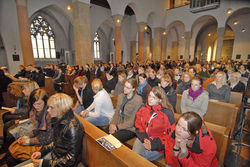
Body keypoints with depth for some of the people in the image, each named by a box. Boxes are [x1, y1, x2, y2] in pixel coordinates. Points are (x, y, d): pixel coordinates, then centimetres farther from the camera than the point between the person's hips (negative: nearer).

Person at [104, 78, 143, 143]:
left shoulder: (138, 100, -15)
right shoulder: (120, 96, 6)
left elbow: (133, 120, -15)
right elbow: (117, 113, 8)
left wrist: (117, 127, -16)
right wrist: (113, 124, -8)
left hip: (130, 128, -6)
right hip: (118, 124, 6)